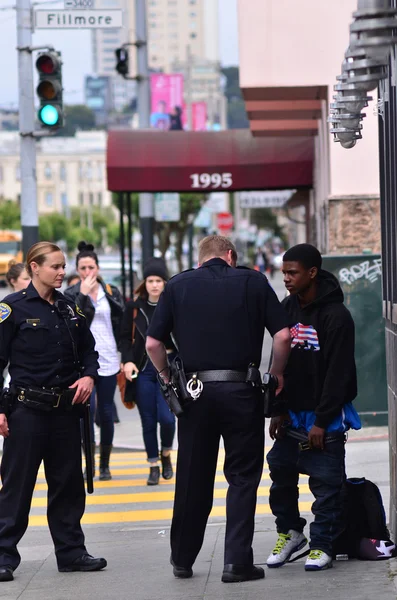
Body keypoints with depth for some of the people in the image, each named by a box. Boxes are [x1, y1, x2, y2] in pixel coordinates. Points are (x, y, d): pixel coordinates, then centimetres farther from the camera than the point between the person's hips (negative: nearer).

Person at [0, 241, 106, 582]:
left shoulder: (69, 309, 10)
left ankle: (71, 552, 20)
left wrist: (89, 375, -2)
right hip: (27, 410, -6)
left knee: (68, 483, 11)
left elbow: (89, 349, 20)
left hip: (66, 407, 6)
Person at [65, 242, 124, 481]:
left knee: (106, 413, 6)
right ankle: (89, 462, -2)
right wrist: (84, 294, -18)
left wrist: (125, 357, 3)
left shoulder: (112, 293, 8)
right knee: (88, 410, -11)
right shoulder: (72, 294, 0)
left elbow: (122, 325, 8)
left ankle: (105, 464, 16)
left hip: (109, 361, 3)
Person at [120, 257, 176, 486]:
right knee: (148, 421, 4)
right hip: (142, 369, 2)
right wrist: (127, 360, -6)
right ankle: (154, 466, 17)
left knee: (166, 416, -13)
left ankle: (166, 455, 16)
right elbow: (126, 337, 7)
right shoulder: (134, 307, 4)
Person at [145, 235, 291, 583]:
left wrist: (168, 379, 15)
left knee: (192, 478, 12)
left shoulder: (178, 286, 7)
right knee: (242, 477, 6)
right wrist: (276, 372, 9)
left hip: (195, 392, 2)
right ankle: (237, 561, -1)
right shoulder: (252, 282, 3)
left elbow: (153, 343, 2)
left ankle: (183, 559, 22)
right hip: (242, 390, -2)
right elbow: (283, 335, -5)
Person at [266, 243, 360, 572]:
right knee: (280, 471, 6)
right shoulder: (287, 309, 6)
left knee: (326, 482, -4)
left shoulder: (336, 315, -14)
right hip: (291, 413, 6)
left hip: (325, 416, -6)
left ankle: (322, 545, 4)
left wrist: (321, 421, -16)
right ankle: (290, 531, 23)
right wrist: (278, 411, 6)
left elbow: (338, 372, -15)